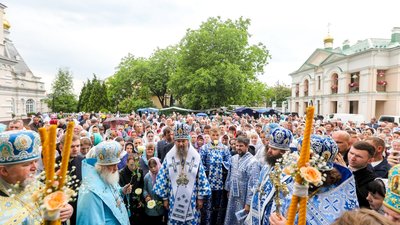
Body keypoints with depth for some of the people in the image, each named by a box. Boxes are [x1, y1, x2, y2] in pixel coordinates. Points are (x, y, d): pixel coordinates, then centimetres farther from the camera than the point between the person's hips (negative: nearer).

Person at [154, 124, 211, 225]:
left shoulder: (196, 156, -6)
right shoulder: (169, 157, -5)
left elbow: (201, 178, -2)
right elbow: (162, 178, -1)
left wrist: (200, 198, -1)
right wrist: (164, 198, 1)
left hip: (191, 200, 0)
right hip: (174, 200, 0)